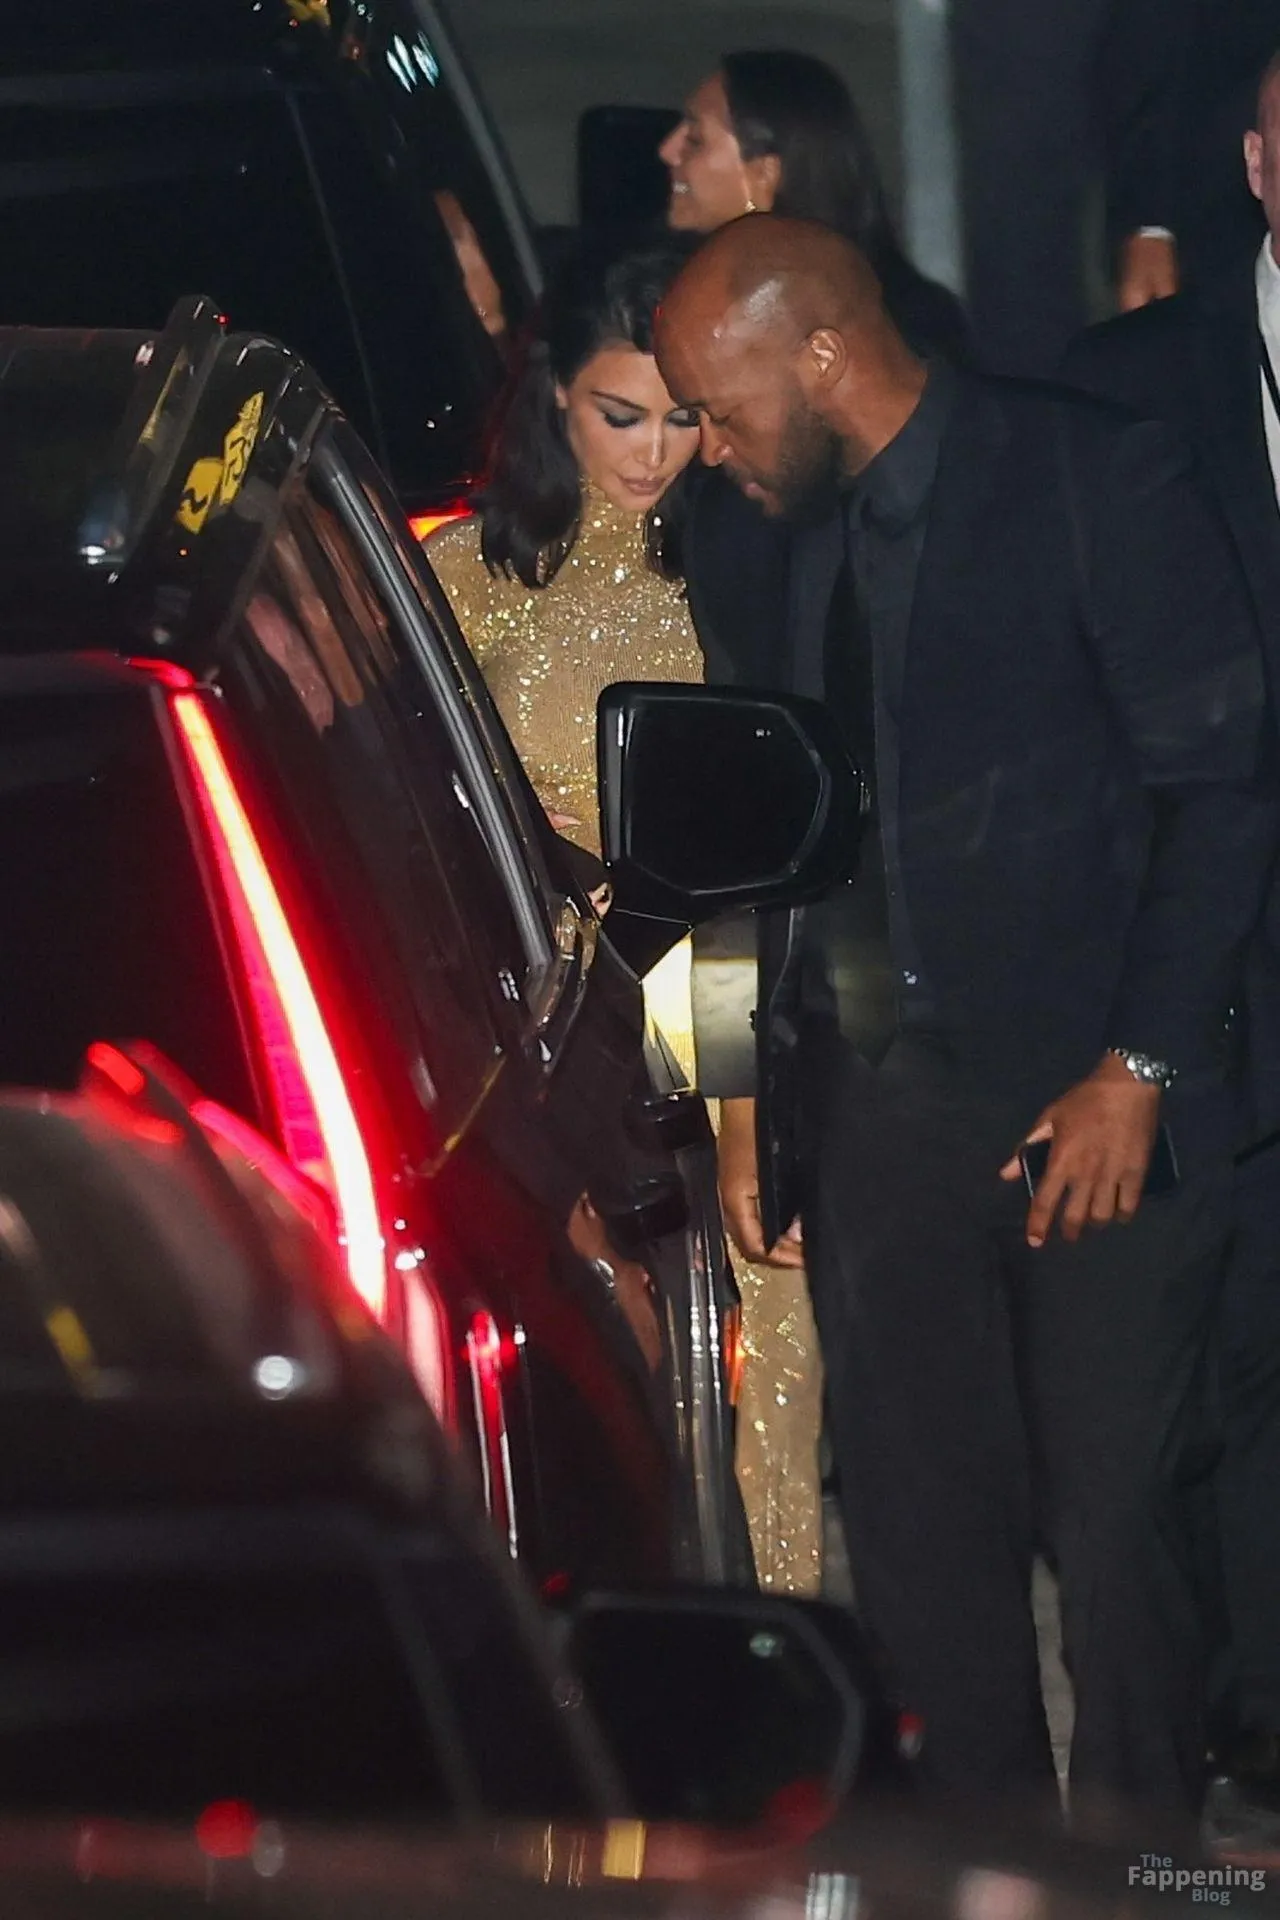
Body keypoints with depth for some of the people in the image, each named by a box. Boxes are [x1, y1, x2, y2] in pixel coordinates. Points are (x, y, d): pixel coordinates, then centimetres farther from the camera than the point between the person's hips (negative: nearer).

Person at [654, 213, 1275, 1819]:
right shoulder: (778, 534, 11)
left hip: (1089, 1100, -5)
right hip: (874, 1109, 5)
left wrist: (1138, 1068, -11)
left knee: (1110, 1519, -4)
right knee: (917, 1529, 4)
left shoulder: (1093, 482, -5)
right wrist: (758, 1086, 9)